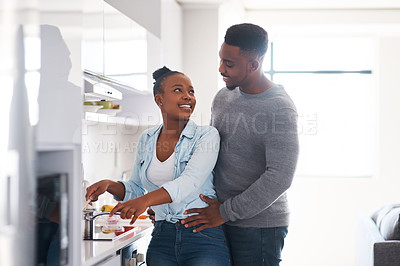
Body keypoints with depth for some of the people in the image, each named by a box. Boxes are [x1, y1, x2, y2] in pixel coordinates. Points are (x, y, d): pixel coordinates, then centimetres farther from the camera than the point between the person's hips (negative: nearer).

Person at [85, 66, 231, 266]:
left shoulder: (207, 136, -5)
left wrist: (146, 200, -35)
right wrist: (109, 185, -3)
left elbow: (190, 182, -20)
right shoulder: (147, 139, 10)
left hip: (205, 238, -4)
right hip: (162, 238, 4)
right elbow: (135, 189, 19)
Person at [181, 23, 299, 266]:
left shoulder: (280, 109, -16)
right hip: (221, 223, 7)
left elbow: (279, 177, -22)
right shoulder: (223, 97, 9)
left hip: (259, 226, -7)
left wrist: (225, 212, -16)